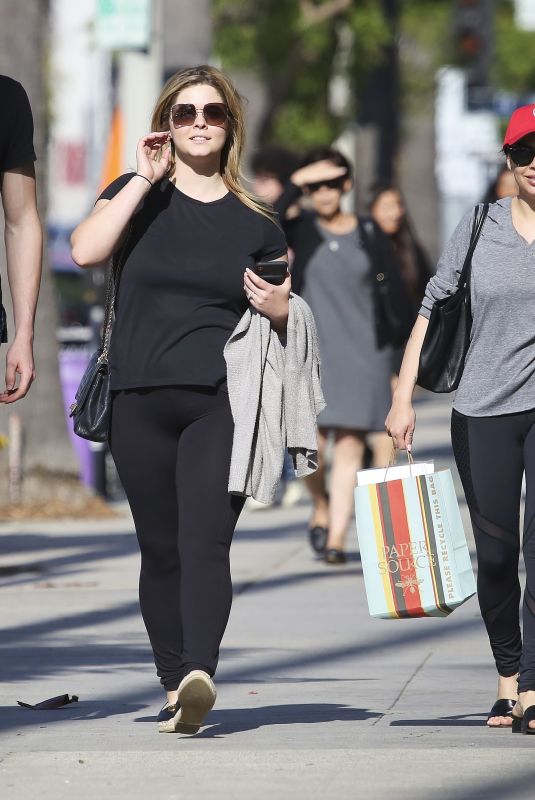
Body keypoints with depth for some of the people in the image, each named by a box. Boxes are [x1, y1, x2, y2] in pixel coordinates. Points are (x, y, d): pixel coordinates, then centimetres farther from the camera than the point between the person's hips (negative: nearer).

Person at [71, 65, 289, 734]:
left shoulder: (255, 222, 11)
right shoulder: (139, 195, 9)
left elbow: (284, 319, 20)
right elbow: (84, 250, -11)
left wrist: (280, 312, -4)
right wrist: (144, 179, -9)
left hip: (223, 402, -1)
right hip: (140, 402, 1)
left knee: (206, 540, -17)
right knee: (160, 549, 4)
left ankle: (199, 674, -33)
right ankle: (174, 686, 11)